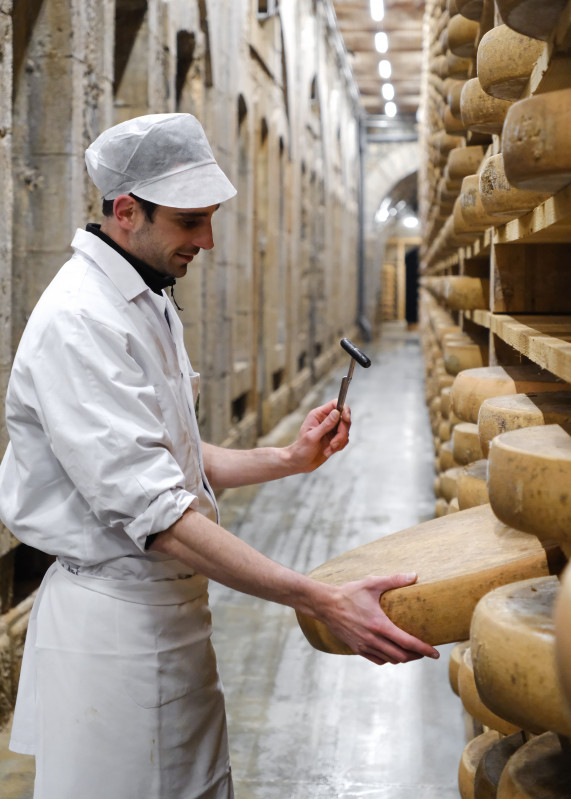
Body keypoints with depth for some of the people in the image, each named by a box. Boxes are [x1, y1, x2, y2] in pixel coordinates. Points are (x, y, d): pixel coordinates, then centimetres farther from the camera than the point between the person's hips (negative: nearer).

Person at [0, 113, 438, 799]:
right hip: (114, 620, -9)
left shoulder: (150, 305, 12)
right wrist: (324, 603, -31)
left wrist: (290, 458, 8)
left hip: (169, 609, 9)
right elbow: (153, 511, -28)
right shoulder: (77, 321, -21)